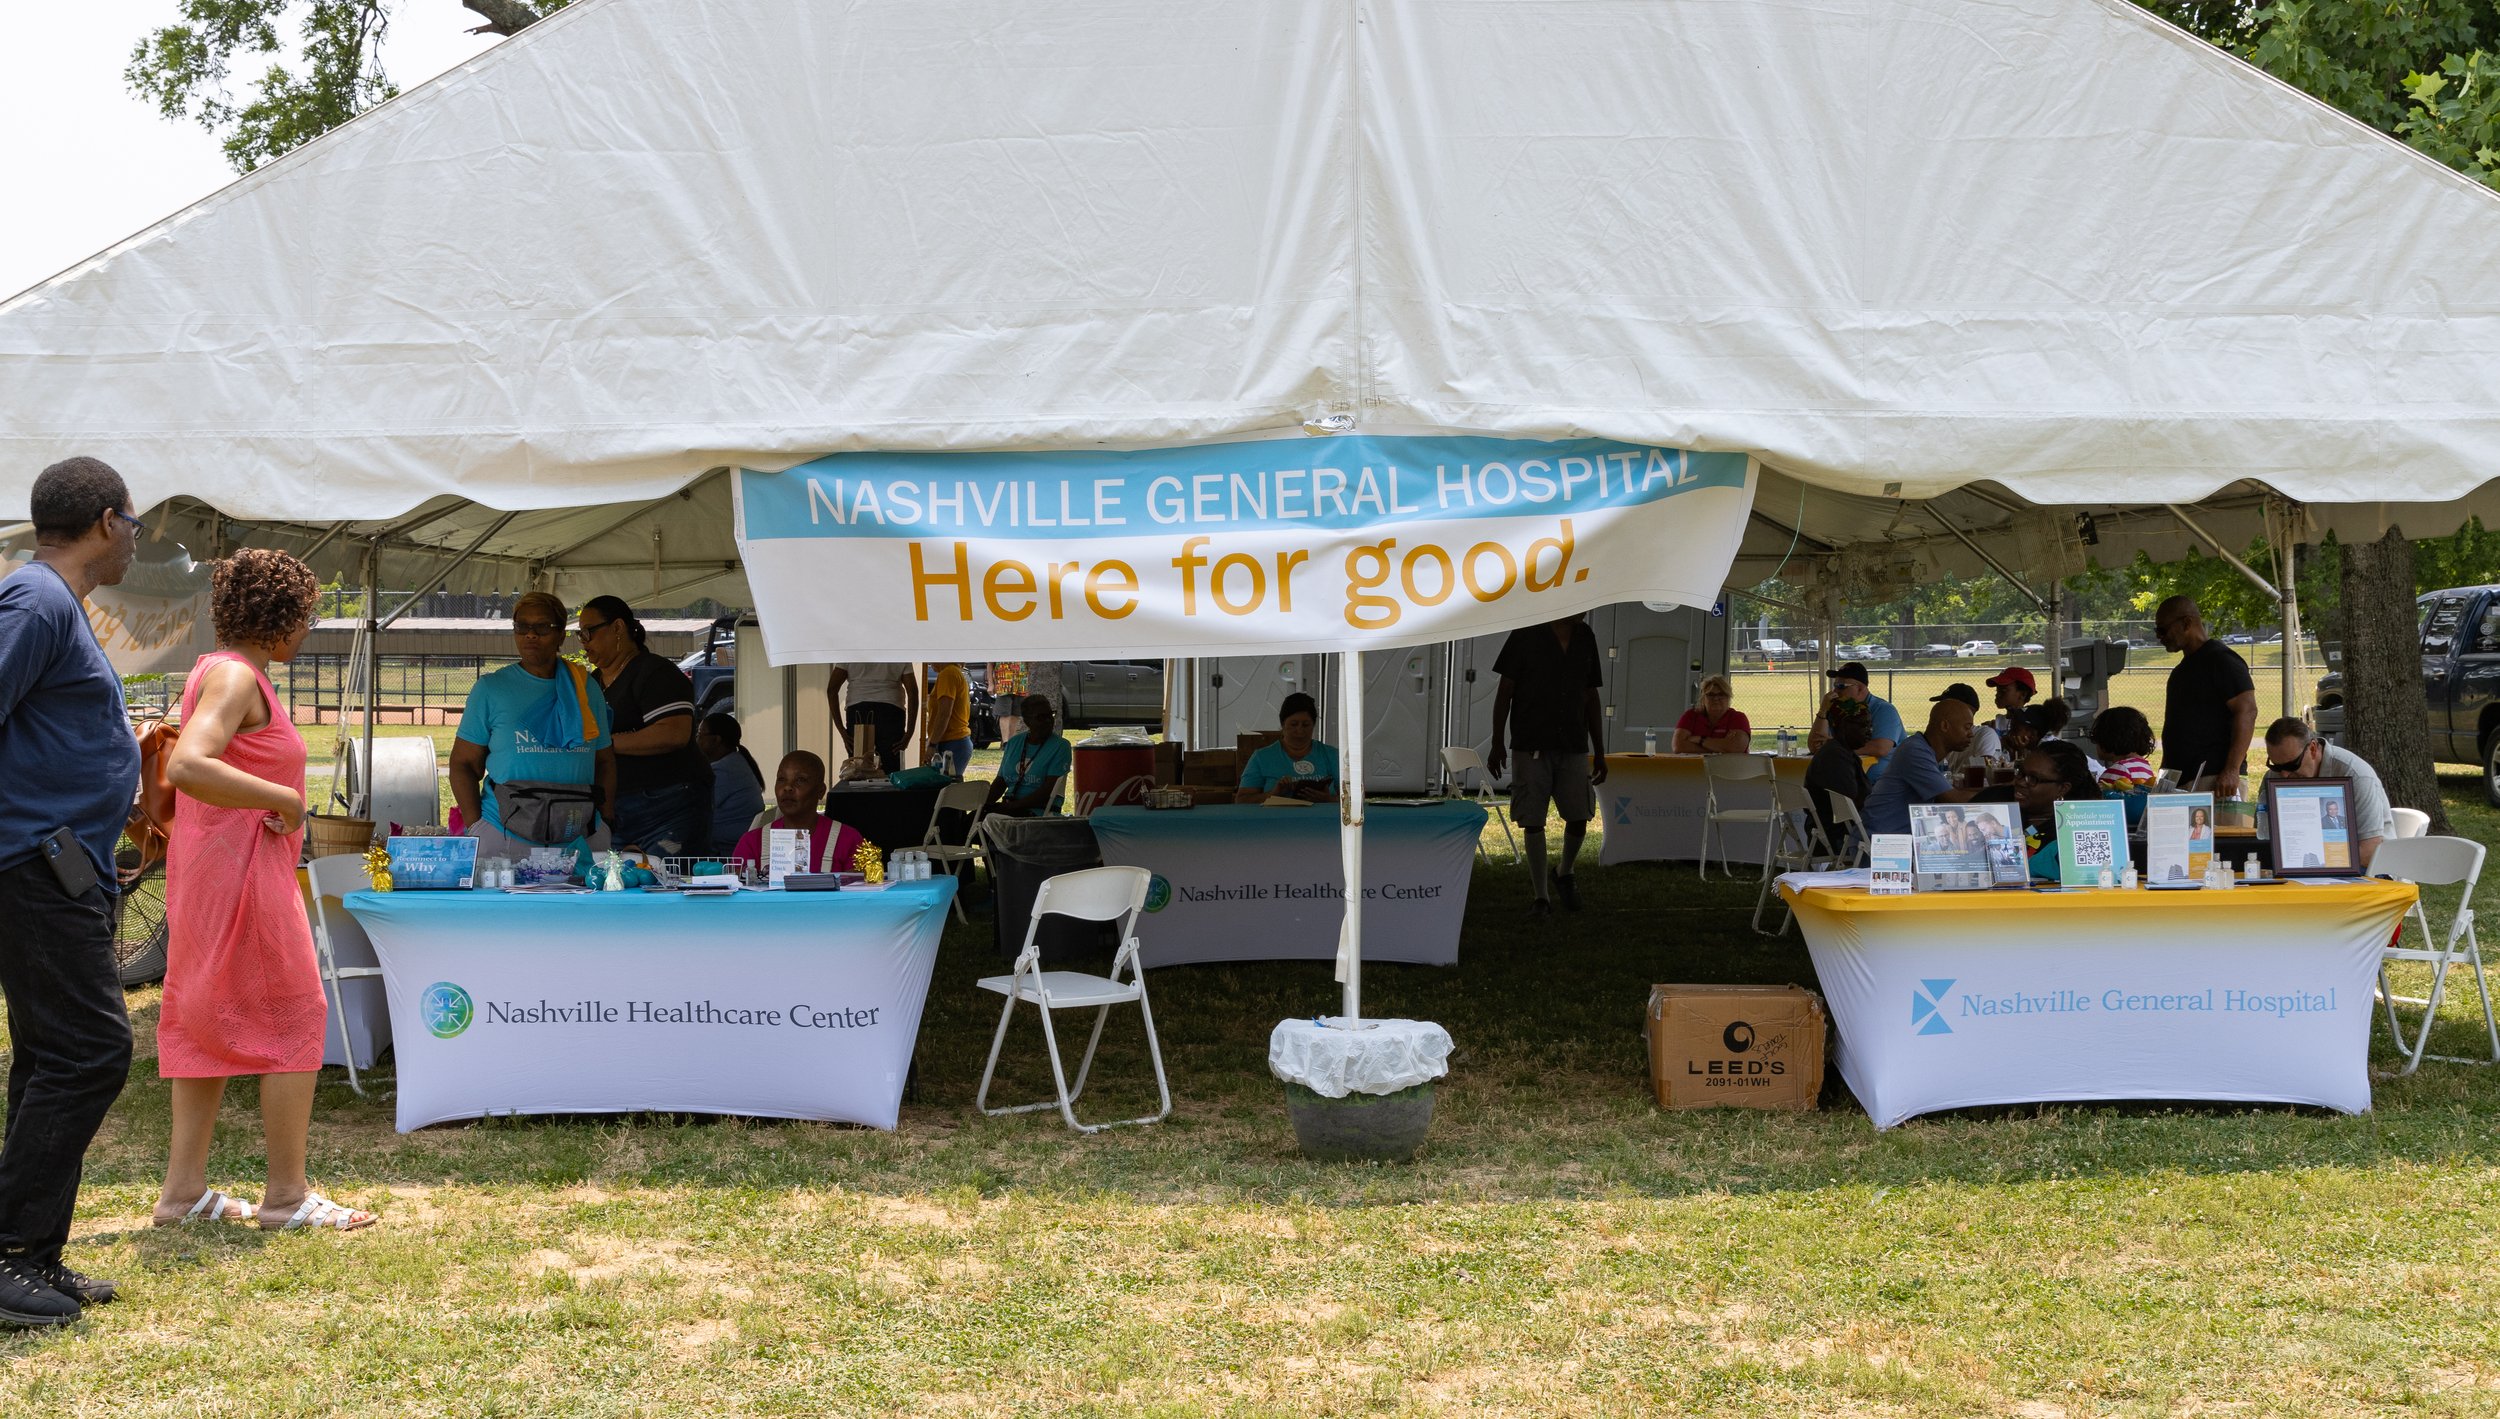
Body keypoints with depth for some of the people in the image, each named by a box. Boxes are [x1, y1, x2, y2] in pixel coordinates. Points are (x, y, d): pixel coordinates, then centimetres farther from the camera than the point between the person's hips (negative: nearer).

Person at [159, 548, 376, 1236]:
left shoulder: (219, 670, 15)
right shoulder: (236, 677, -16)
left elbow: (187, 763, 24)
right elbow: (185, 767, -30)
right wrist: (284, 799, -23)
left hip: (209, 867, 10)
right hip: (242, 866, -10)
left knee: (207, 1022, 12)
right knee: (295, 1020, -4)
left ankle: (183, 1187, 15)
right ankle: (286, 1194, 0)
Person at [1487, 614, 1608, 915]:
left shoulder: (1585, 637, 9)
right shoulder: (1527, 634, -4)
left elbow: (1592, 696, 14)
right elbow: (1505, 690, -2)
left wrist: (1599, 751, 13)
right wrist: (1497, 744, -6)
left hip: (1574, 746, 3)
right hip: (1531, 746, -3)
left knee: (1579, 817, -3)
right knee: (1533, 821, -1)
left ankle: (1565, 872, 26)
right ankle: (1541, 895, 10)